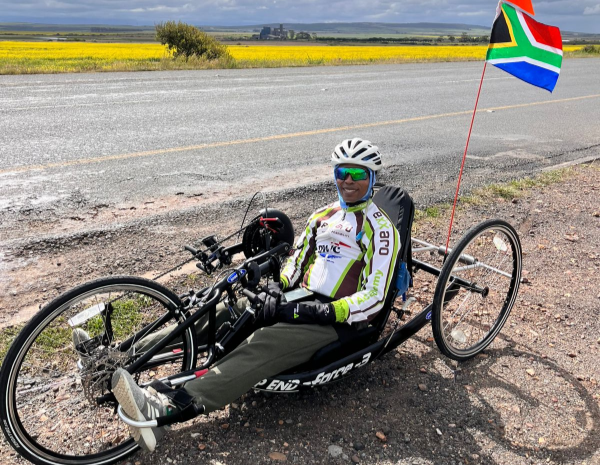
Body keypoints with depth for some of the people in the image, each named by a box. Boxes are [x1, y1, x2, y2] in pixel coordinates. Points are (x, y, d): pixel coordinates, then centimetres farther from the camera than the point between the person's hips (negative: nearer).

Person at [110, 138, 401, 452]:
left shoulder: (380, 228, -6)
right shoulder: (322, 216, 15)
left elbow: (375, 296, -13)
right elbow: (295, 261, 17)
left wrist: (327, 313, -23)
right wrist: (277, 290, -2)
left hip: (333, 319, -6)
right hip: (299, 299, 7)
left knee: (262, 345, -33)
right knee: (226, 311, -14)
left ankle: (169, 407, -45)